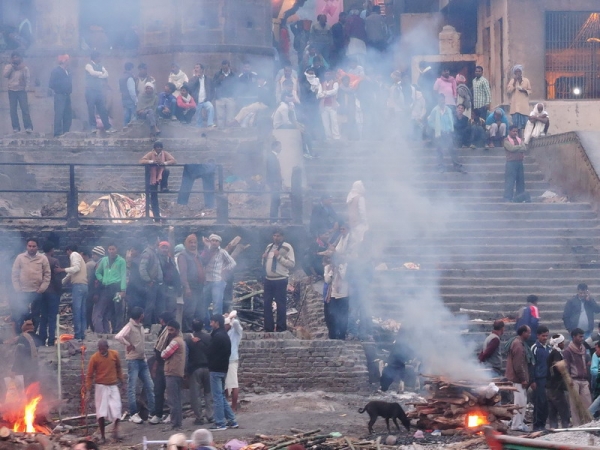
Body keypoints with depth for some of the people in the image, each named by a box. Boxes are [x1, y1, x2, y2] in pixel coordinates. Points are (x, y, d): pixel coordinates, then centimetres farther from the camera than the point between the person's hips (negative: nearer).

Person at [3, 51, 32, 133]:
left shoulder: (24, 68, 4)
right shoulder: (8, 67, 7)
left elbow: (27, 78, 3)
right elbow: (5, 75, -9)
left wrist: (26, 88, -10)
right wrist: (12, 66, -10)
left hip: (21, 90, -2)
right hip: (11, 91, 2)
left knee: (25, 109, -9)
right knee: (13, 110, 0)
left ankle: (28, 127, -9)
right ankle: (15, 127, 4)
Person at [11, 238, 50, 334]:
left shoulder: (43, 258, 2)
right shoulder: (20, 258, 2)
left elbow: (47, 275, 1)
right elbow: (14, 274, 2)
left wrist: (42, 288, -8)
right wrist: (17, 289, -6)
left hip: (37, 293, 0)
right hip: (23, 292, 0)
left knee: (36, 316, 8)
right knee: (19, 316, -2)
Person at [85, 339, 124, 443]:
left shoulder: (115, 354, -3)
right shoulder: (94, 358, -10)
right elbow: (89, 375, -6)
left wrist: (120, 380, 17)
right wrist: (88, 391, -10)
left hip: (113, 386, 2)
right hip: (101, 387, -2)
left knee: (116, 409, -6)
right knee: (101, 412, -2)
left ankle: (115, 428, 17)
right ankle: (102, 436, 6)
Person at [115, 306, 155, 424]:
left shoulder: (140, 327, 13)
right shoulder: (129, 327, -13)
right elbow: (118, 337, -30)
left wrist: (144, 355, 13)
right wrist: (128, 344, -19)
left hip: (142, 360, 8)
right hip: (133, 361, -8)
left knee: (149, 386, 8)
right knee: (132, 388, -5)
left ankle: (153, 411, 13)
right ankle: (133, 414, -6)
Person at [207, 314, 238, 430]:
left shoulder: (217, 336, -16)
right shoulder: (225, 336, 14)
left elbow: (210, 353, -13)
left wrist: (210, 367, 3)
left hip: (216, 369, -9)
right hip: (223, 368, 9)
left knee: (217, 397, -5)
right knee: (221, 396, 16)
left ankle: (220, 423, -4)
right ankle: (231, 420, 15)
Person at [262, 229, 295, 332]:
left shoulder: (287, 247, -6)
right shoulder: (269, 247, 15)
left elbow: (292, 264, -15)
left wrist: (279, 257, -20)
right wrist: (264, 258, 1)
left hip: (281, 280, -7)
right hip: (268, 279, 7)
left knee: (281, 304, -3)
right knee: (267, 304, 7)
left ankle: (281, 329, 2)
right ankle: (268, 328, 14)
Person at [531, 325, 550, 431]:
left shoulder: (549, 348, 13)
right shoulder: (534, 348, -4)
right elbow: (531, 365, -6)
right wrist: (532, 381, -11)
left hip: (548, 379, 5)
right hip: (539, 379, -5)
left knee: (546, 403, 4)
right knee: (539, 402, -6)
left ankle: (543, 424, 11)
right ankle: (537, 425, -2)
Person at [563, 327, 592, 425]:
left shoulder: (583, 350, 16)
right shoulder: (568, 351, -5)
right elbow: (566, 367, -9)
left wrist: (588, 380, 17)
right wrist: (569, 379, -19)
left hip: (584, 381, 6)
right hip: (574, 381, -6)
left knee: (587, 404, 1)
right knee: (575, 405, -4)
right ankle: (576, 425, -2)